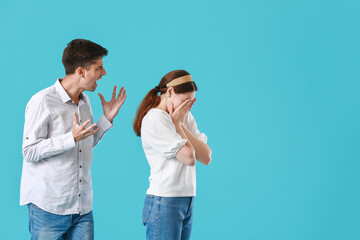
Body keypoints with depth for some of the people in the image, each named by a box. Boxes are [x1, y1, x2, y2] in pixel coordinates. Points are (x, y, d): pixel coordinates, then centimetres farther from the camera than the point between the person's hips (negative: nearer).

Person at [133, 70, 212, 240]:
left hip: (187, 201, 7)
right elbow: (189, 157, -16)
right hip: (165, 202, -7)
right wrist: (176, 124, -4)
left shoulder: (186, 117, 14)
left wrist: (181, 126, -2)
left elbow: (206, 158, 3)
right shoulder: (154, 119, -9)